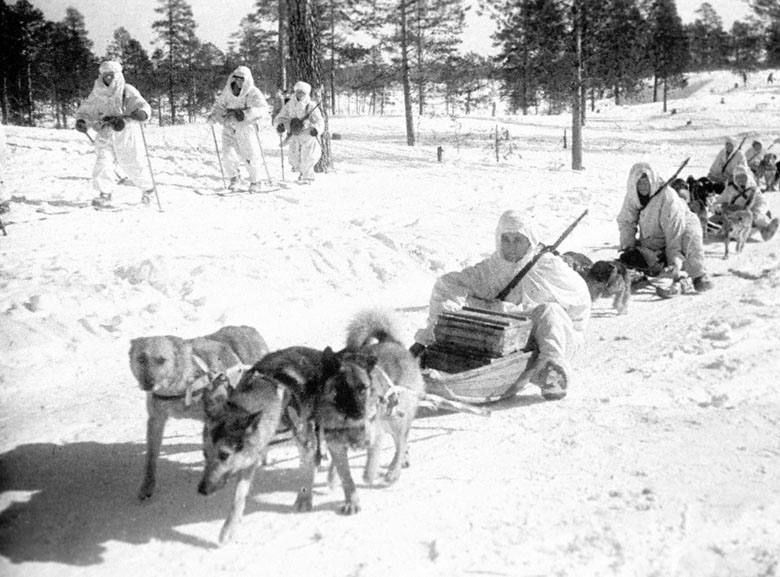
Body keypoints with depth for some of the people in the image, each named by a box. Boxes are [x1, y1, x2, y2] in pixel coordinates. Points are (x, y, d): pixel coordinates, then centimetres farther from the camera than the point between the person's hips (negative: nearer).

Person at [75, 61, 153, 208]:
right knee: (103, 162, -14)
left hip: (126, 133, -3)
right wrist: (81, 121, -8)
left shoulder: (127, 91, -5)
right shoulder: (96, 94, 7)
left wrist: (142, 113, -37)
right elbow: (85, 111, 14)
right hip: (105, 134, 3)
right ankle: (105, 195, -9)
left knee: (134, 165, 5)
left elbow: (143, 106, -13)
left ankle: (147, 188, 30)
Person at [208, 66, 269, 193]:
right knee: (229, 155, -7)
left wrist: (245, 114, -34)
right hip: (229, 128, 3)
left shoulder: (253, 93, -11)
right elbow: (220, 105, 17)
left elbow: (263, 108, -23)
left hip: (246, 128, -3)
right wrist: (214, 115, -2)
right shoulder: (227, 91, 3)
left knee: (251, 156, 1)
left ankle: (255, 183, 22)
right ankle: (234, 178, 20)